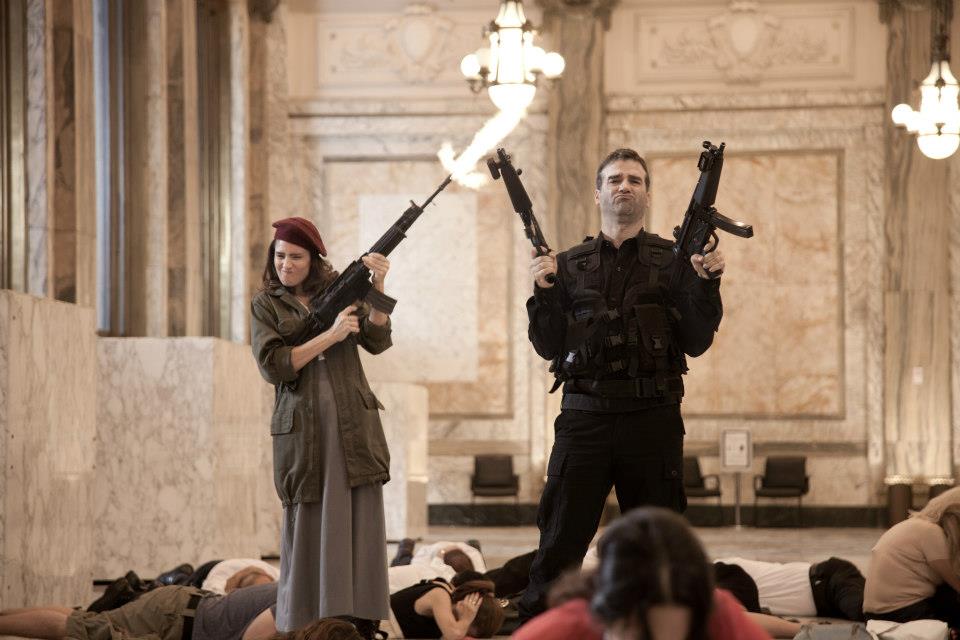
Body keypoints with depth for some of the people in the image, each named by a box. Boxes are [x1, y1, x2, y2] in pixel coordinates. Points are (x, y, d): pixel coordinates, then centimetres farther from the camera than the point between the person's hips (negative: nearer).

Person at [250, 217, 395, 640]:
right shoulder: (266, 305, 7)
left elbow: (376, 341, 0)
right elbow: (272, 366, -7)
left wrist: (377, 287, -13)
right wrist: (330, 335, -12)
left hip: (354, 428, 1)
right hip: (303, 430, -1)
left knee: (361, 528, -3)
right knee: (309, 532, -2)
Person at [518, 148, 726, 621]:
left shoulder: (673, 261, 7)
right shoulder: (568, 264, 10)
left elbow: (696, 342, 1)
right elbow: (549, 346, 4)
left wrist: (707, 283, -12)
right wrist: (544, 292, -10)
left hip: (652, 420, 0)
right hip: (585, 417, 0)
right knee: (559, 544, -2)